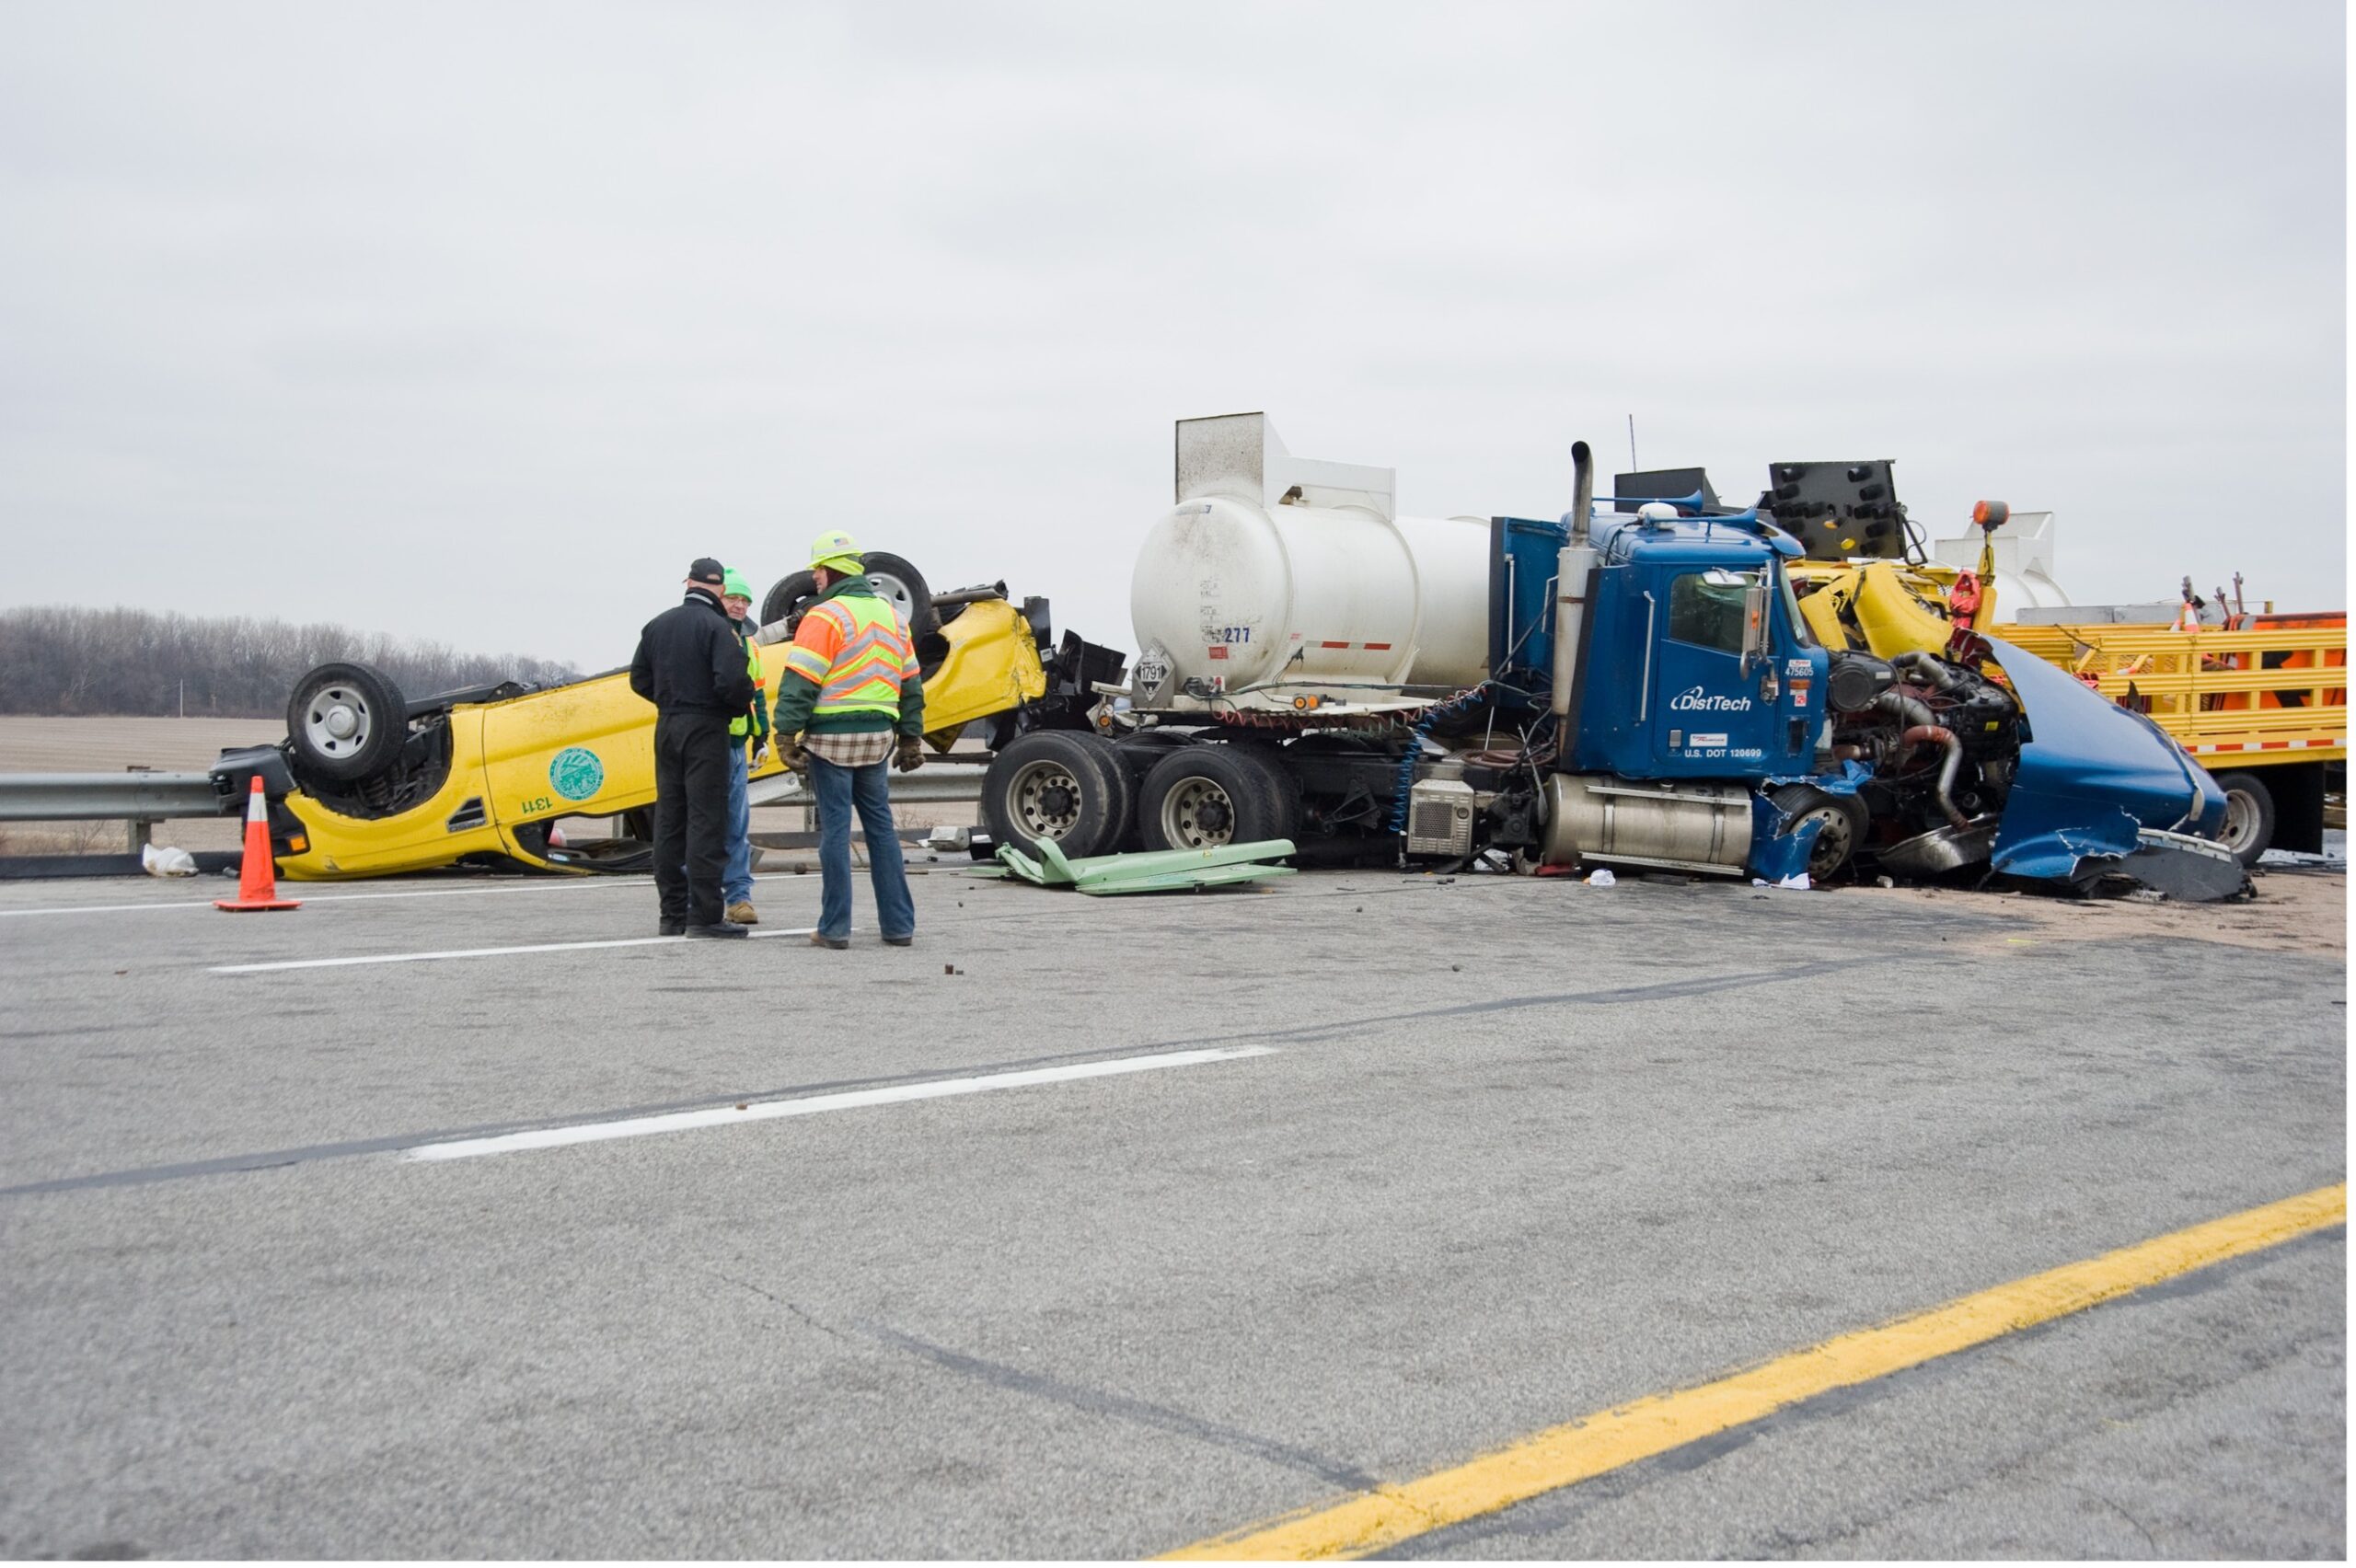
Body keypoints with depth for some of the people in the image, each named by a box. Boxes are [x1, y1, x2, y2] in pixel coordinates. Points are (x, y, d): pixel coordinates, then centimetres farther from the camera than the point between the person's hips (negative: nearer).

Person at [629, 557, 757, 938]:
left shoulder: (658, 624, 9)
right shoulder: (717, 626, -11)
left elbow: (639, 679, 10)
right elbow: (732, 681, -21)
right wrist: (740, 704, -2)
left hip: (667, 727, 6)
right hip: (706, 727, -6)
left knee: (669, 818, 9)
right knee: (706, 820, -5)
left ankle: (673, 913, 12)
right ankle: (704, 915, -8)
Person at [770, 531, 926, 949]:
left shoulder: (824, 616, -9)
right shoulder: (891, 616, 14)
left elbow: (799, 683, -15)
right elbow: (911, 684, 17)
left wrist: (786, 732, -13)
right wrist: (911, 737, 22)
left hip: (831, 737, -6)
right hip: (877, 737, 6)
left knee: (835, 829, -1)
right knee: (881, 828, 11)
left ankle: (834, 928, 2)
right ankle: (899, 925, 12)